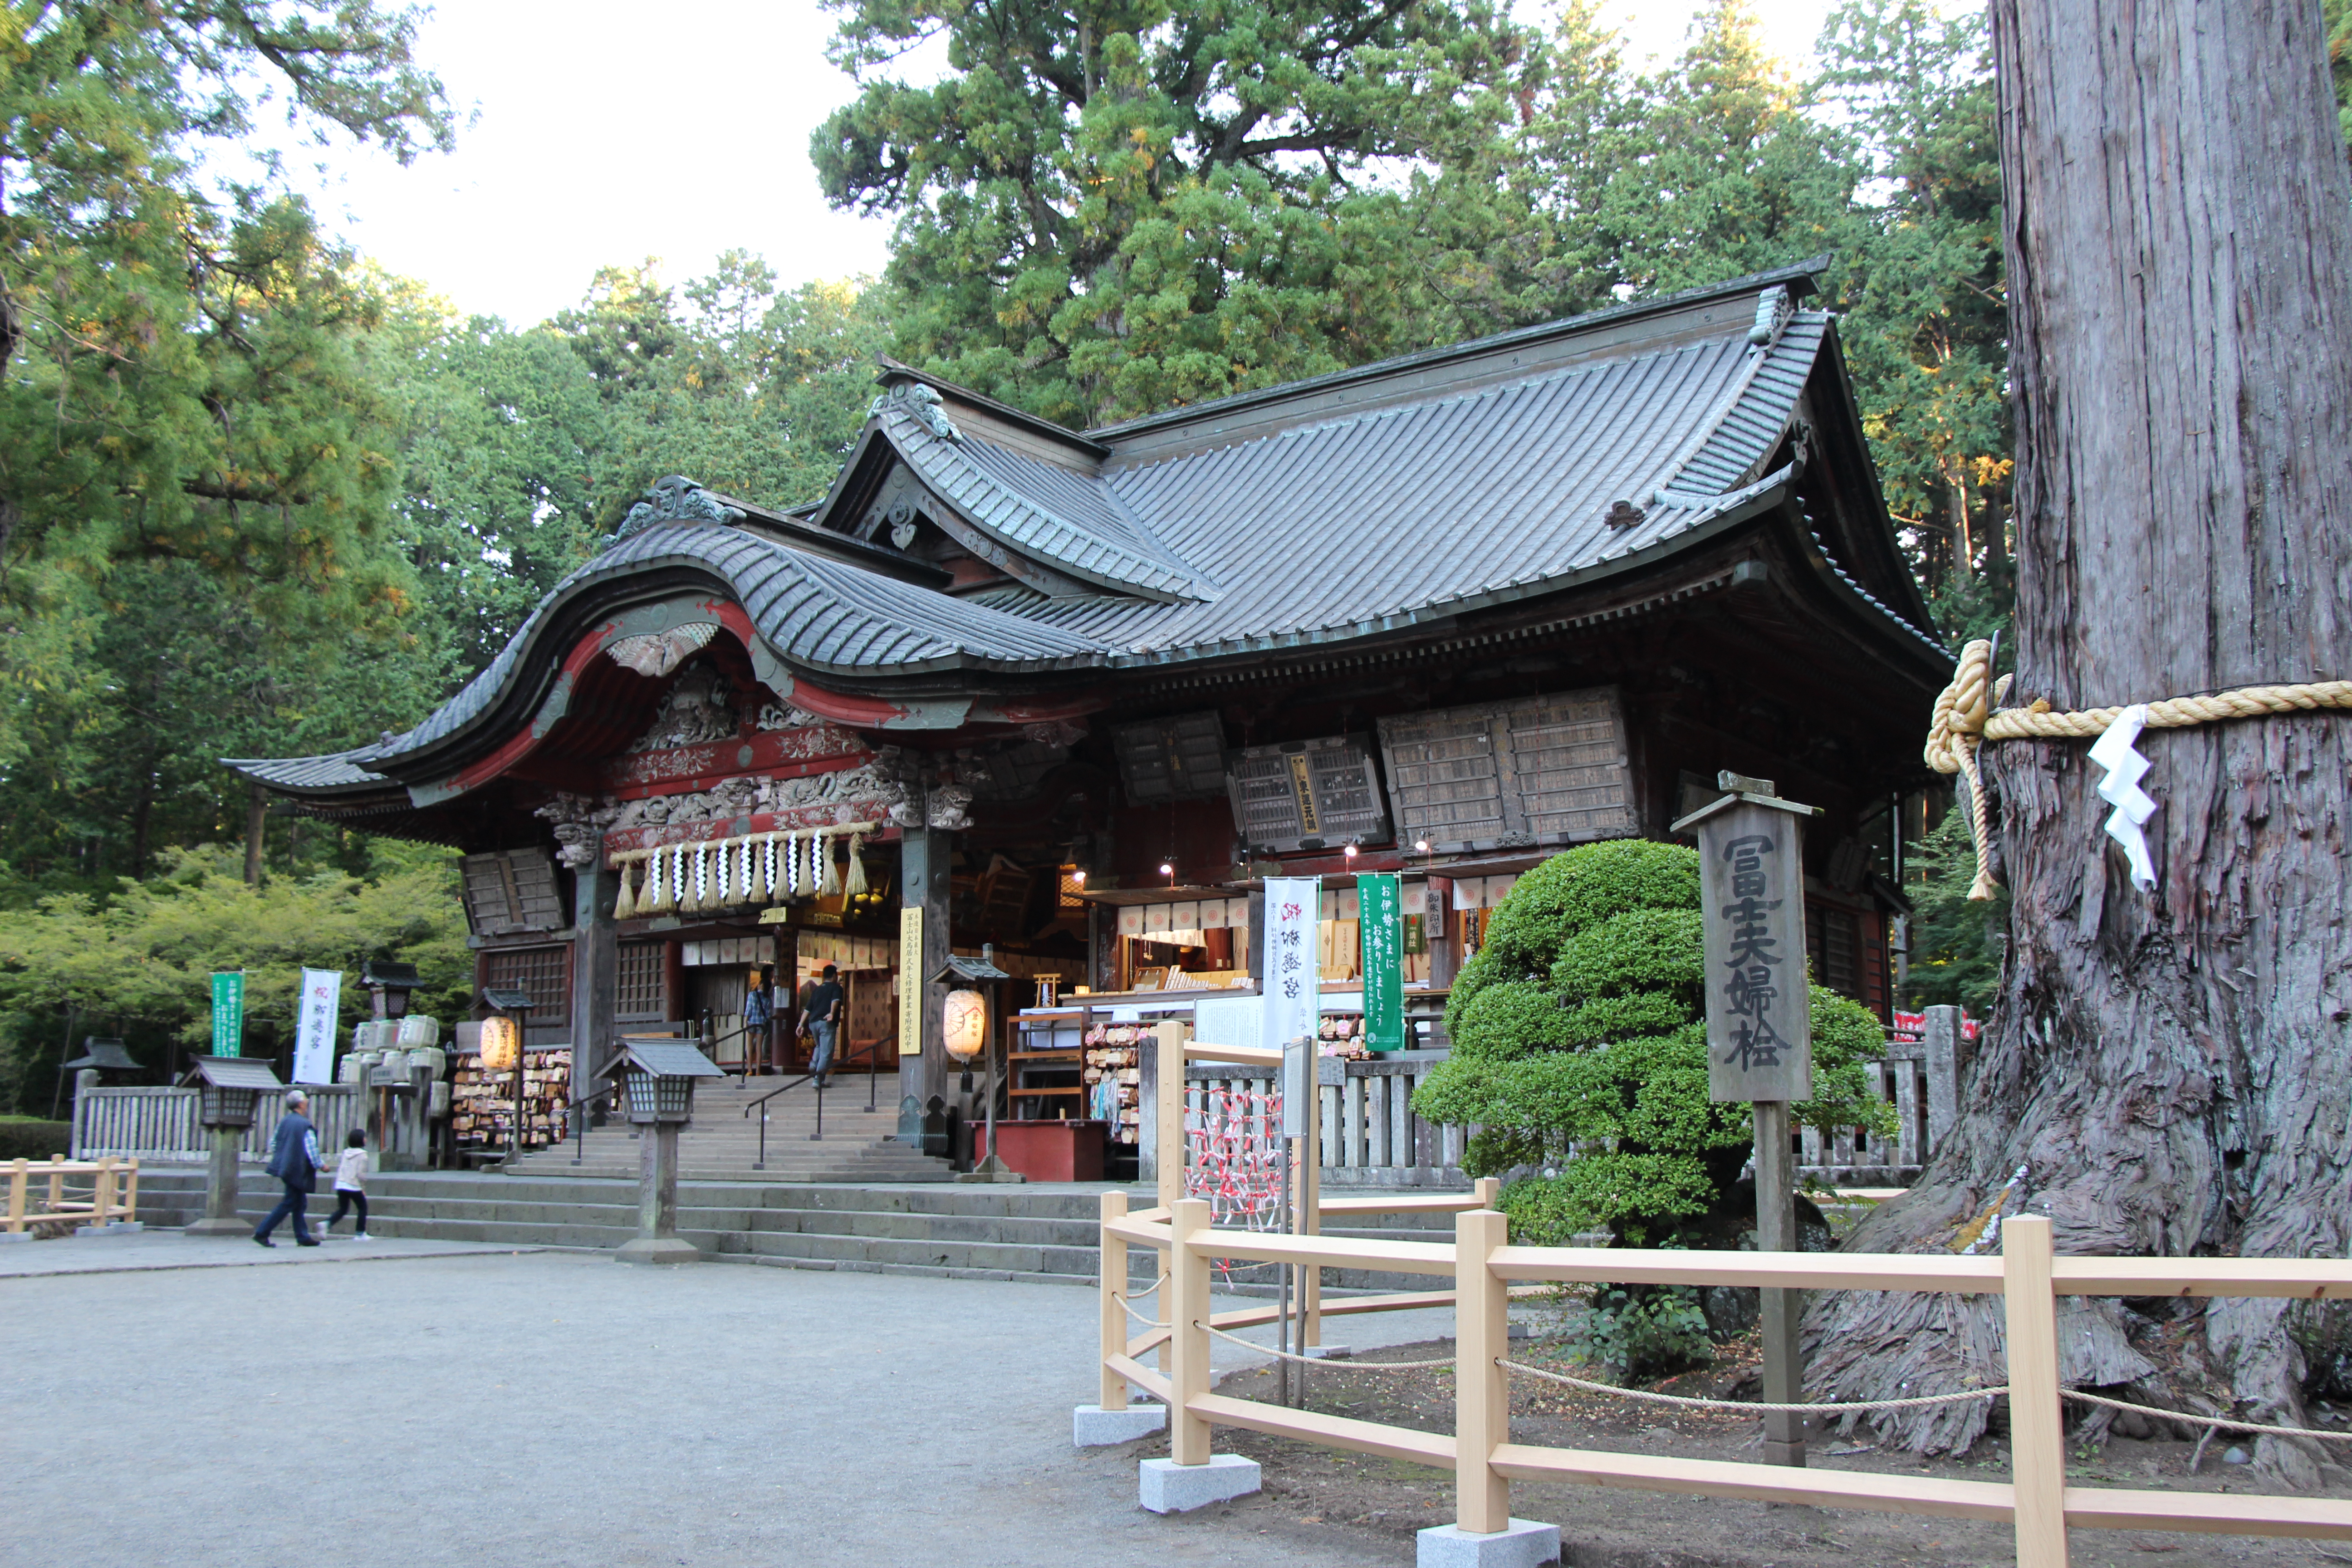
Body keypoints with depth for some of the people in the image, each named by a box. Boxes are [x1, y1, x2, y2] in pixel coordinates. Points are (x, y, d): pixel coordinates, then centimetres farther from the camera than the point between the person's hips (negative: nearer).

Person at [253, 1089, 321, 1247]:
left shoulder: (284, 1121, 6)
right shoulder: (305, 1125, -16)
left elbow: (273, 1143, 13)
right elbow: (311, 1150, -17)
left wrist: (278, 1159, 26)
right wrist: (320, 1166, -3)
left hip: (285, 1167, 8)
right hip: (298, 1170, -8)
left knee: (300, 1203, 14)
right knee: (289, 1204, -1)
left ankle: (303, 1237, 17)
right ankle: (262, 1233, -2)